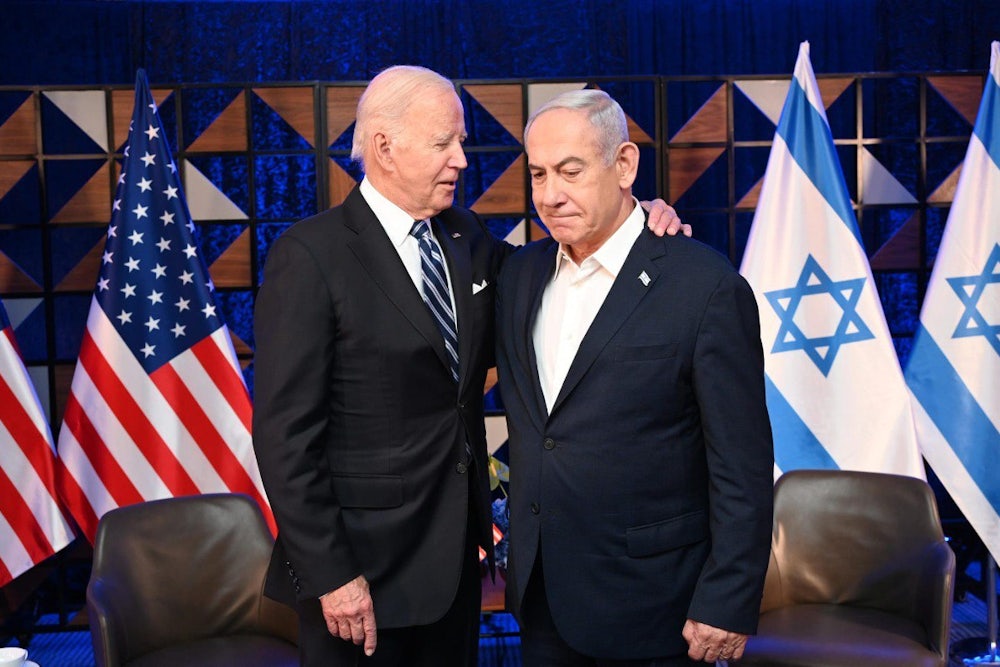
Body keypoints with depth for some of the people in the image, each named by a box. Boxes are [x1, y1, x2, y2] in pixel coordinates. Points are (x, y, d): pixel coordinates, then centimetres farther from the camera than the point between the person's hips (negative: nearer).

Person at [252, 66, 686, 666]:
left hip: (456, 549, 6)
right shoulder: (311, 256, -14)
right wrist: (330, 574, -17)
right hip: (364, 561, -6)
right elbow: (286, 431, -15)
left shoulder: (467, 236, 6)